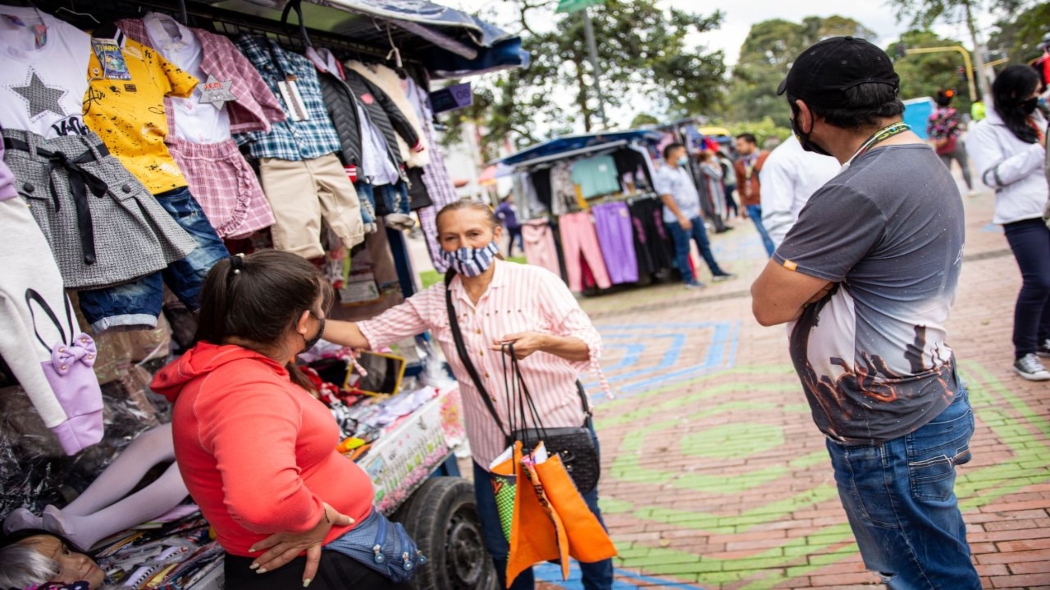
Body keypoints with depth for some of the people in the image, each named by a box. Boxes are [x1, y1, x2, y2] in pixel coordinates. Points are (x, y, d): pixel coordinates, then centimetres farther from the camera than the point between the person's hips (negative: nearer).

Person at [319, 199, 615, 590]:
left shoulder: (535, 281, -10)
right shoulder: (432, 303, 0)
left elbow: (589, 346, -11)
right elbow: (364, 335, 2)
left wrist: (542, 340, -31)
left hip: (560, 436, -2)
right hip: (493, 450, 3)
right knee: (502, 550, 13)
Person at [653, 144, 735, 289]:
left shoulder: (681, 170, 15)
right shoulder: (663, 174, -15)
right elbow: (666, 197, -21)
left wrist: (697, 208, 18)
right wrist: (681, 217, -22)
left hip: (694, 215, 9)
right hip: (679, 219, -9)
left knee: (704, 245, 14)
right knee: (683, 250, -1)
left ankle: (716, 272, 23)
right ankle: (689, 280, 8)